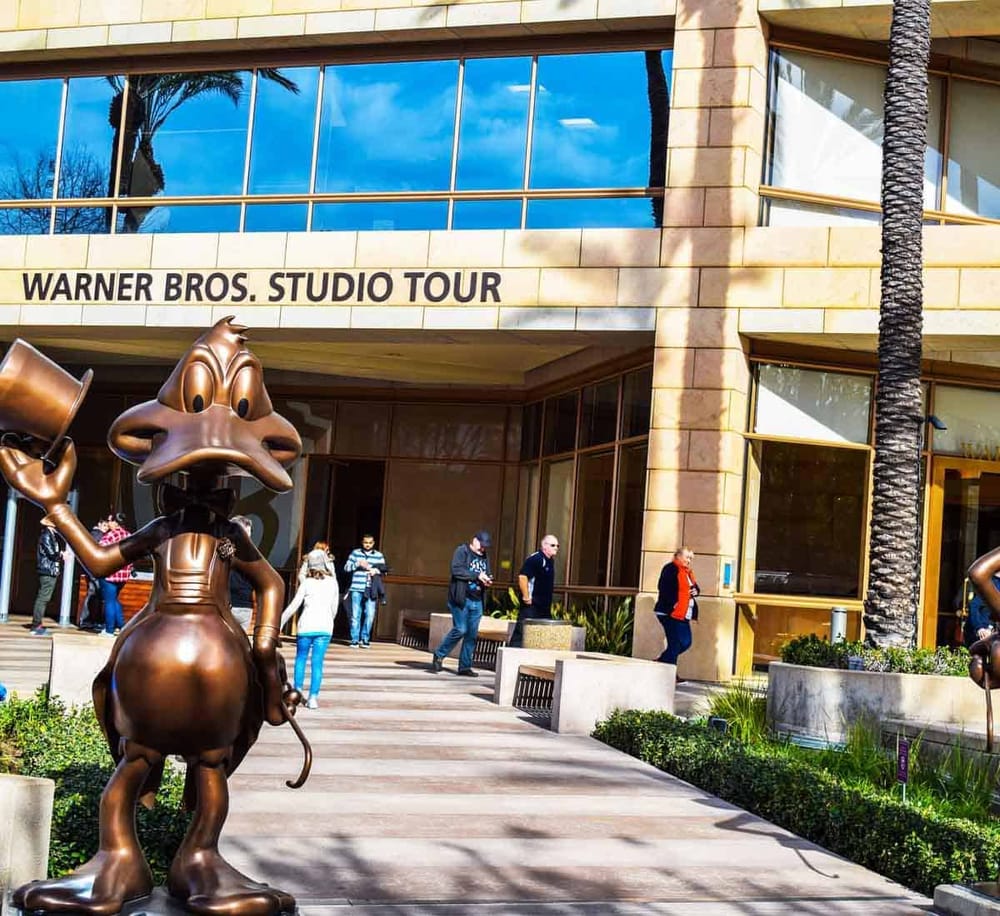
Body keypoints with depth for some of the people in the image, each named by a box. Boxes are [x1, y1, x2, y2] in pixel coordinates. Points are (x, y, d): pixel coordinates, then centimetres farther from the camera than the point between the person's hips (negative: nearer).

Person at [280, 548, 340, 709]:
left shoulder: (307, 583, -2)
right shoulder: (332, 582, 5)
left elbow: (293, 606, -4)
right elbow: (334, 608, 10)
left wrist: (279, 623, 3)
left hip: (307, 626, -1)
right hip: (324, 627, 1)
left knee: (301, 658, 17)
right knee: (317, 662, 2)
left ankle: (298, 690, 13)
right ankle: (313, 697, -3)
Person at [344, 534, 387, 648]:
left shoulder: (379, 555, 12)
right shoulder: (355, 553, 8)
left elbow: (384, 569, 9)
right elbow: (346, 567, 4)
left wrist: (376, 570, -11)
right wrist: (358, 564, -11)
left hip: (371, 590, 1)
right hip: (357, 588, -1)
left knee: (370, 614, -4)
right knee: (355, 615, -1)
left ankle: (365, 638, 11)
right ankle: (355, 639, 7)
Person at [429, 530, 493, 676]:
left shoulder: (484, 557, 18)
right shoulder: (462, 551, -3)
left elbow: (486, 575, 23)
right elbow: (456, 570, -16)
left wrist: (487, 581, -1)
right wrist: (477, 575, -17)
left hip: (477, 601, 7)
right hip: (461, 598, -7)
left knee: (472, 634, 4)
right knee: (460, 629, -11)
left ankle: (465, 667, 10)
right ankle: (439, 655, 7)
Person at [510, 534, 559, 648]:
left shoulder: (550, 561, 15)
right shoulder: (535, 559, -14)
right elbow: (522, 577, -23)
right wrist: (526, 597, -21)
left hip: (544, 607, 10)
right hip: (531, 605, -10)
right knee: (522, 632, -7)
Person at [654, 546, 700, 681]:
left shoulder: (688, 572, 20)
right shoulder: (670, 569, -9)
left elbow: (695, 587, 27)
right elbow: (664, 588, -19)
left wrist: (696, 591, 3)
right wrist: (672, 604, -24)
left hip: (683, 615, 10)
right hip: (671, 613, -10)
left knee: (686, 642, 10)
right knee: (675, 644, -7)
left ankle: (661, 662, 22)